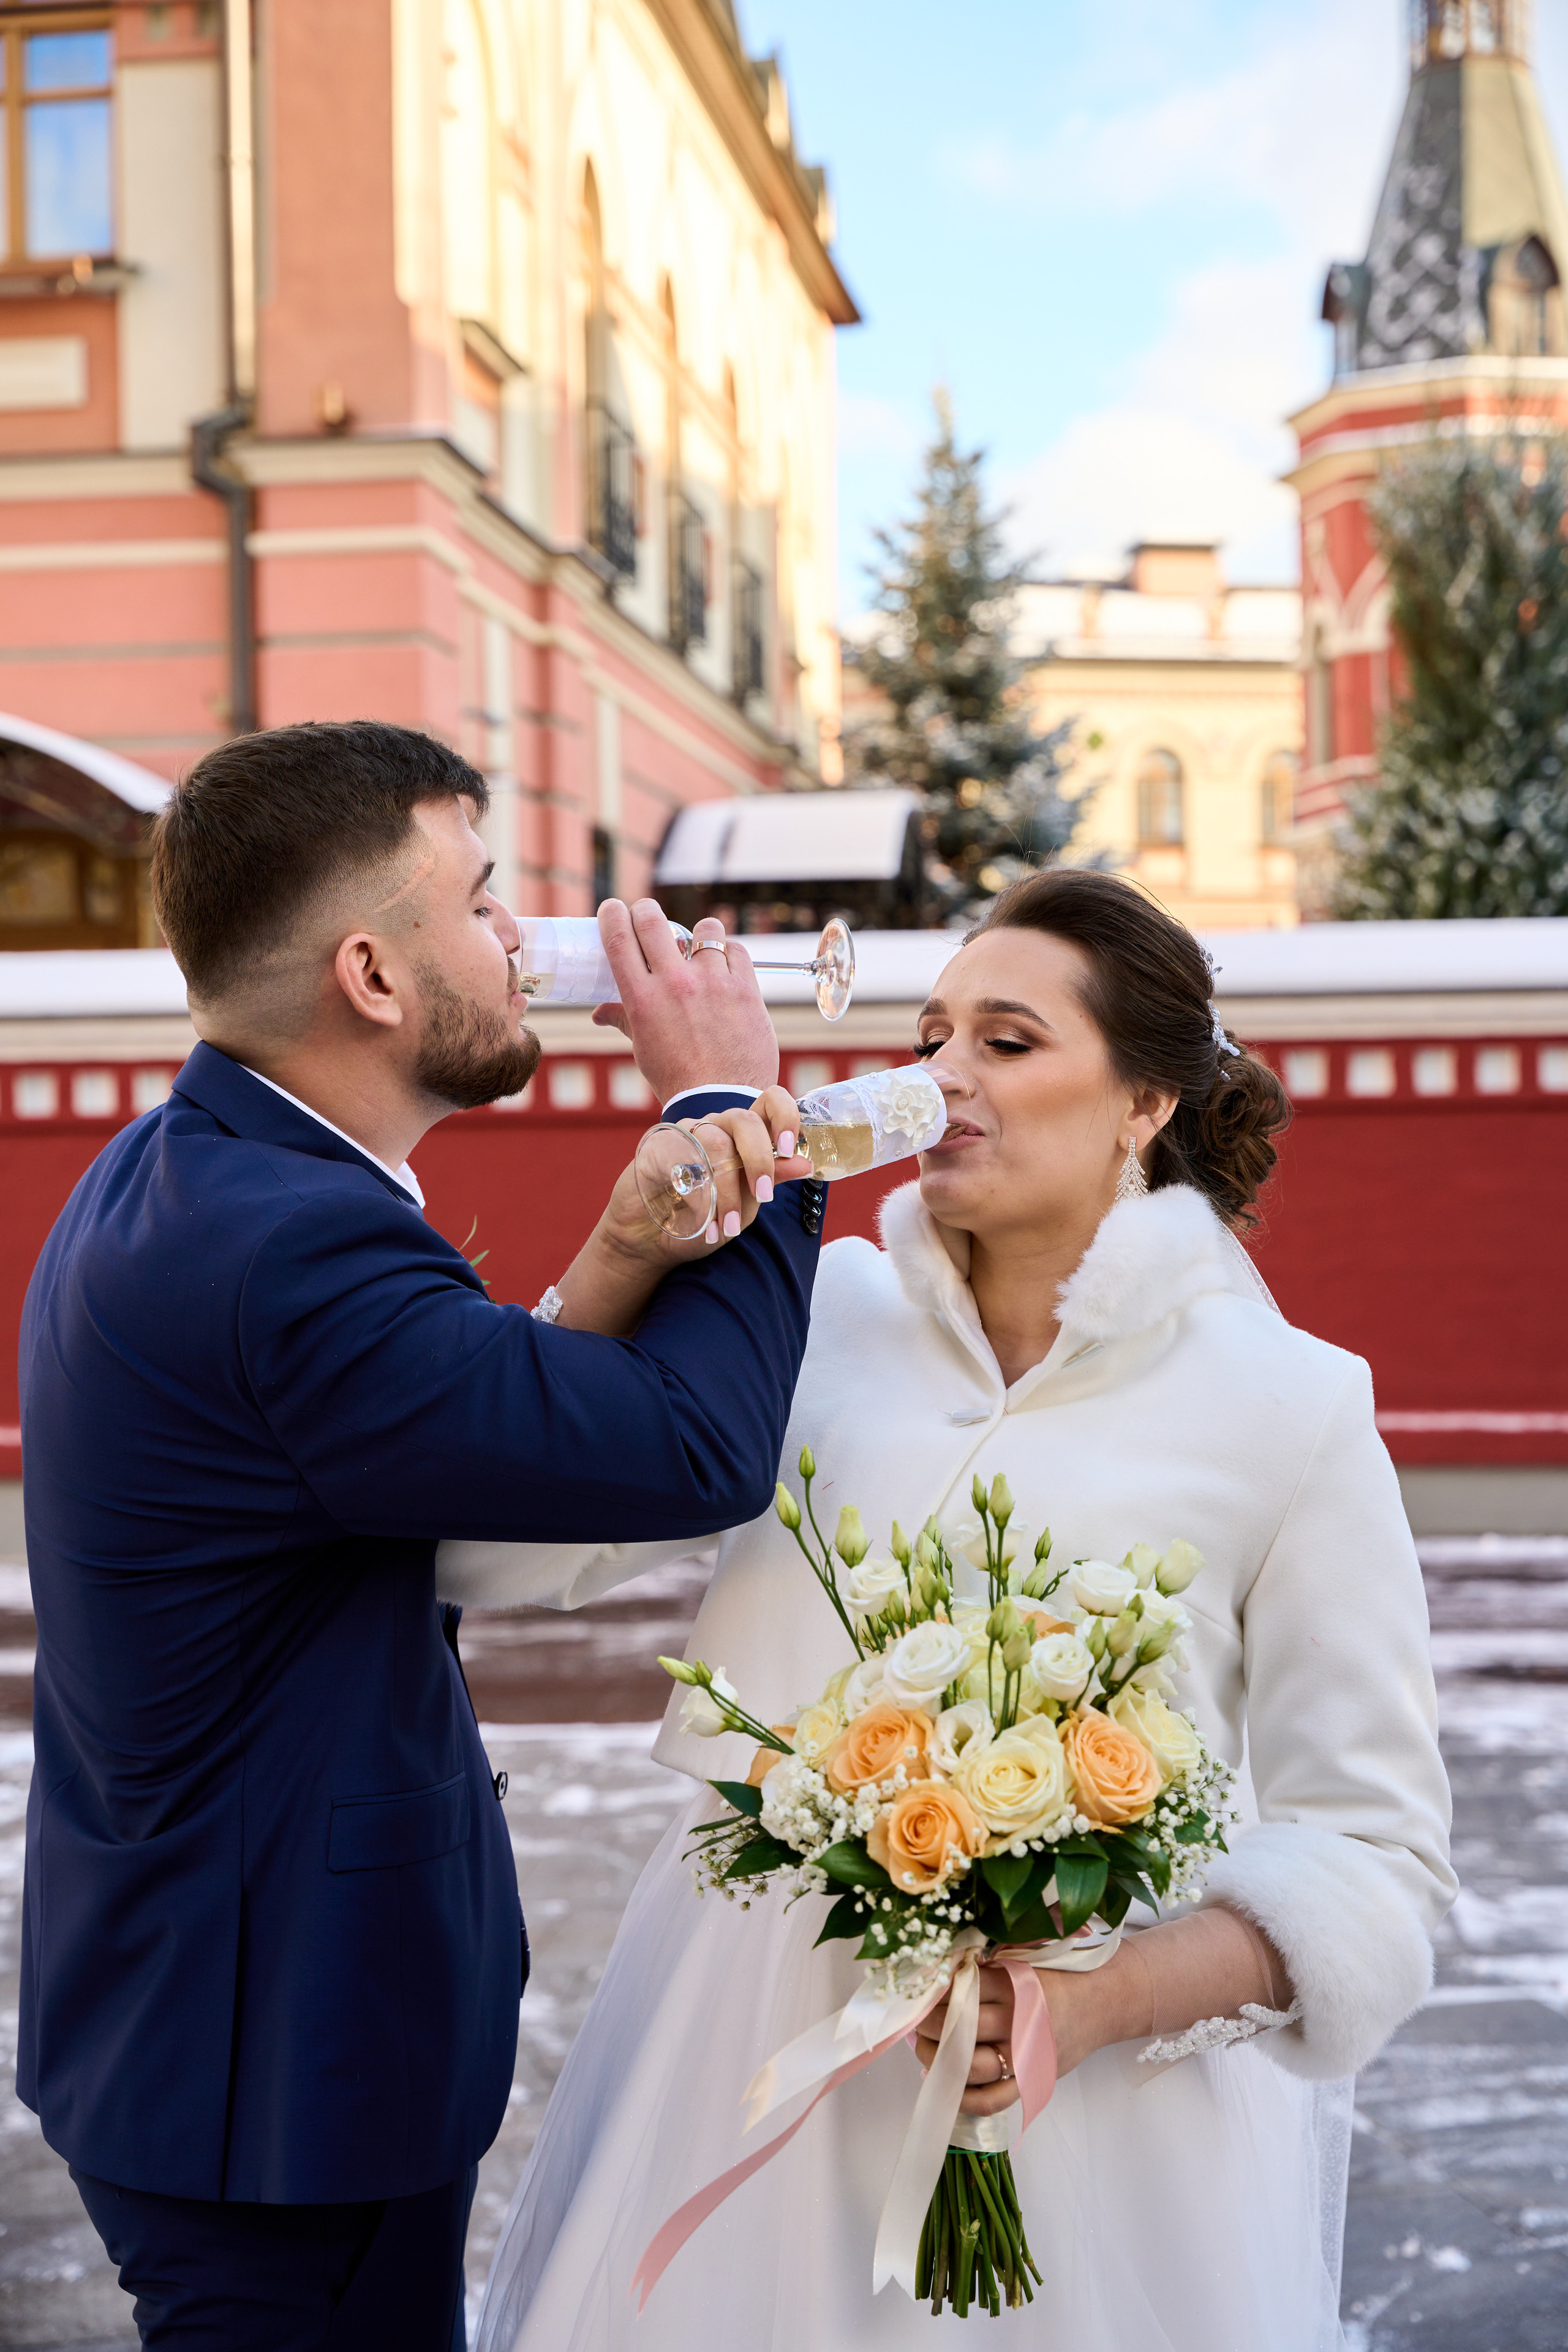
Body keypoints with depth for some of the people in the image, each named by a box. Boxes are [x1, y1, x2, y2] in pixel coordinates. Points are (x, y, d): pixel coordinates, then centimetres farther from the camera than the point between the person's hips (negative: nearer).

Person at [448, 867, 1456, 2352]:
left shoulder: (1289, 1407, -5)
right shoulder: (817, 1315, 2)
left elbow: (1372, 1847, -4)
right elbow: (500, 1544, -6)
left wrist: (1111, 1996, -19)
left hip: (1092, 2101, -2)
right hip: (752, 2030, 3)